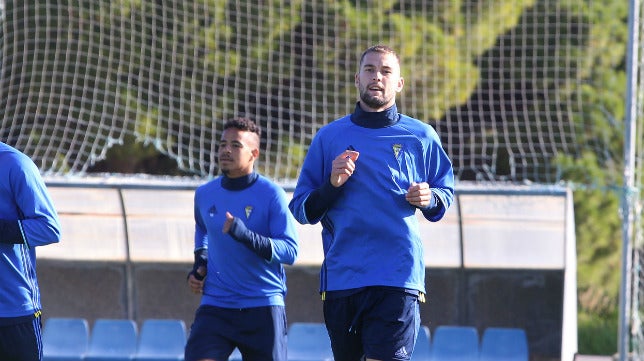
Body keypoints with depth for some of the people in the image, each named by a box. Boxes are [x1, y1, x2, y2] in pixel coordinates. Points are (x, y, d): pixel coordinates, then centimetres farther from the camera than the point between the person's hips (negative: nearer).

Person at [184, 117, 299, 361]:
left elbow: (290, 251, -14)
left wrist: (245, 235, -27)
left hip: (263, 308, -3)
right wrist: (199, 265, 13)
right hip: (215, 307, 3)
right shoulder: (205, 195, 7)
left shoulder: (271, 194, -7)